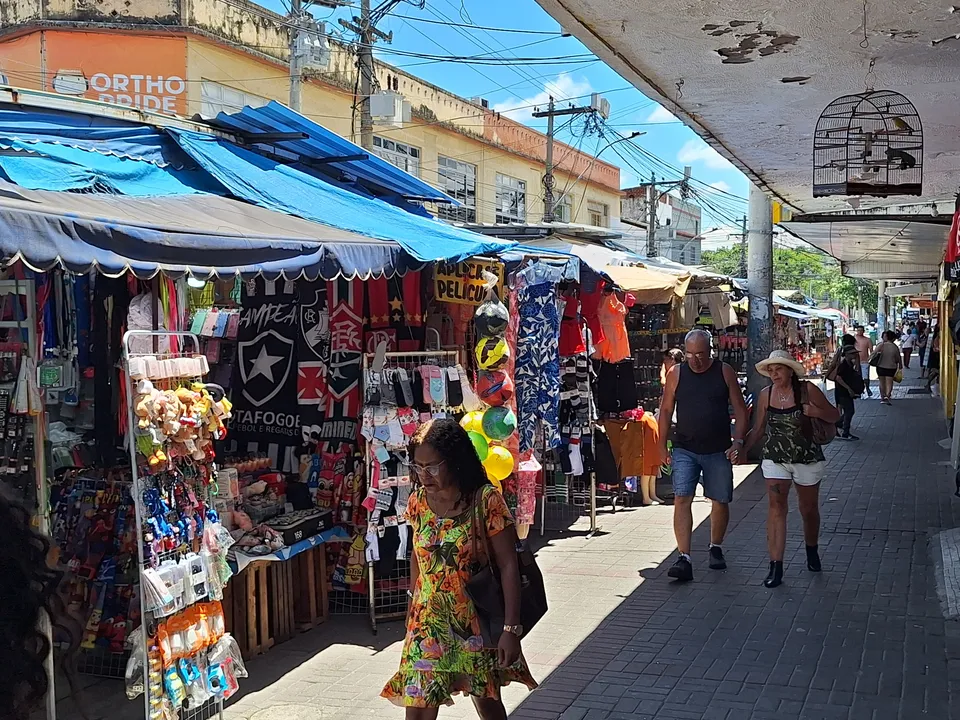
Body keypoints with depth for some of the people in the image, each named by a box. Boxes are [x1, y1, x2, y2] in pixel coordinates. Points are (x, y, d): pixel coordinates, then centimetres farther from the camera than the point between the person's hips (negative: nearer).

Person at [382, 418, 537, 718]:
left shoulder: (486, 500, -16)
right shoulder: (418, 501, -2)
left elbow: (508, 565, -15)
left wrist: (511, 628, -18)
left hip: (476, 621, -3)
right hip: (428, 621, 3)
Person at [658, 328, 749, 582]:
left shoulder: (724, 372, 0)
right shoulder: (676, 374, 1)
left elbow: (740, 409, 2)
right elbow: (666, 411, 7)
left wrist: (738, 441, -8)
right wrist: (663, 445, 2)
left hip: (718, 450, 0)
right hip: (685, 450, 0)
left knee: (720, 501, 10)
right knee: (682, 500, -12)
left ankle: (716, 548, 33)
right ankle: (684, 559, -13)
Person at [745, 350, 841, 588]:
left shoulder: (807, 390, -9)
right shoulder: (765, 395, 0)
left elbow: (835, 416, -1)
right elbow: (758, 430, 8)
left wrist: (818, 412, -21)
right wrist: (742, 449, -4)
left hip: (808, 460, -1)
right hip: (775, 460, 1)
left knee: (809, 509, 15)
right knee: (776, 507, -12)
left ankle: (812, 552, 42)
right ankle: (776, 566, -12)